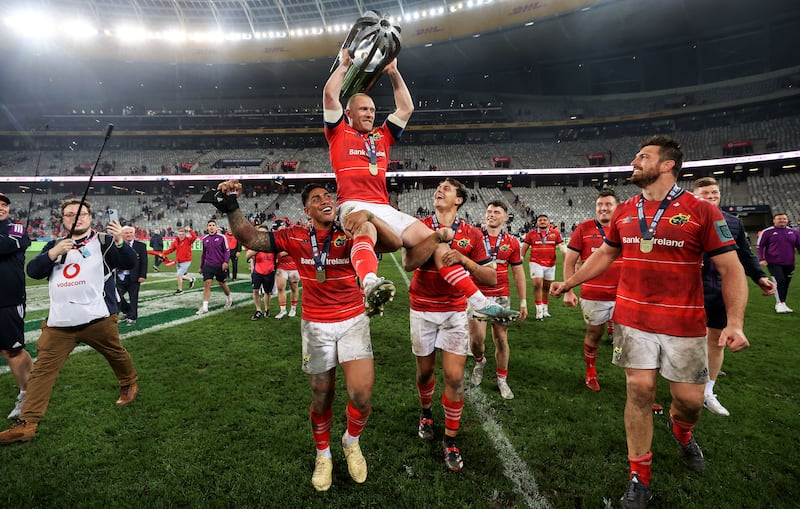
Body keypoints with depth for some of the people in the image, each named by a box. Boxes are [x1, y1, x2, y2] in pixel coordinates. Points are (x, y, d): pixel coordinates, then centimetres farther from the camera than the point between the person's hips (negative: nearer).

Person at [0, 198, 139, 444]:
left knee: (116, 353, 10)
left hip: (97, 318, -3)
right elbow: (33, 271, 5)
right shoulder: (54, 244, 15)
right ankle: (27, 423, 4)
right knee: (43, 368, 0)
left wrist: (119, 242, -27)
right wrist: (53, 253, -12)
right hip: (60, 322, 4)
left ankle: (130, 383, 38)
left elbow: (130, 263, -10)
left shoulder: (103, 241, 2)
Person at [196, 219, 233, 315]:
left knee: (222, 284, 11)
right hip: (208, 266, 3)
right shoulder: (205, 239, 8)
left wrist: (226, 262, -18)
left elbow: (227, 250, -4)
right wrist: (201, 267, 21)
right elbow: (204, 253, 18)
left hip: (220, 266, -3)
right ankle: (205, 307, -7)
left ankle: (229, 298, 38)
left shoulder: (221, 237, -5)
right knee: (207, 284, -8)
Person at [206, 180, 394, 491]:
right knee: (321, 397, 11)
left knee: (361, 393, -12)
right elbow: (251, 239, -1)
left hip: (353, 320, -1)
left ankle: (352, 442, 22)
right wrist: (231, 207, -13)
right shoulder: (295, 237, -2)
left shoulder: (350, 233, -8)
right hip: (315, 325, 1)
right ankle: (323, 455, 39)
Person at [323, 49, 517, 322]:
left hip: (385, 208, 5)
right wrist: (344, 64, 17)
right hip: (354, 206, -4)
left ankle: (480, 302, -12)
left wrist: (393, 72, 28)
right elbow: (330, 95, 5)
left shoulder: (382, 136, 27)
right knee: (366, 229, -42)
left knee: (435, 240, -10)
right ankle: (371, 286, -71)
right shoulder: (339, 134, 14)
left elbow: (406, 108, 28)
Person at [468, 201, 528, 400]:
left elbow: (518, 272, 9)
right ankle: (479, 362, 28)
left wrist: (523, 301, 6)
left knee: (501, 339, 7)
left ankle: (502, 380, 25)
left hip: (501, 297, 2)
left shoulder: (512, 242, 3)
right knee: (477, 339, -7)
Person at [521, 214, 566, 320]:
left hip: (550, 264, 2)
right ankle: (539, 311, -6)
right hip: (536, 263, -2)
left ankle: (545, 310, 25)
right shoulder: (531, 234, 1)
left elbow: (561, 246, 3)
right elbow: (524, 248, 7)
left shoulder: (555, 233, 4)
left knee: (546, 287, 12)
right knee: (537, 285, -12)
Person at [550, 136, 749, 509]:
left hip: (684, 324, -2)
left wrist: (735, 323, -19)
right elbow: (604, 254, 19)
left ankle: (682, 431, 47)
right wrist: (569, 282, 18)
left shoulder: (701, 210, -9)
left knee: (689, 398, 8)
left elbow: (731, 269, -9)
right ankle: (639, 477, 20)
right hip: (632, 319, 3)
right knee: (639, 390, 4)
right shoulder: (624, 212, 4)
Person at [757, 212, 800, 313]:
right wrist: (761, 259, -8)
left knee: (786, 284, 9)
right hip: (774, 263, -4)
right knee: (780, 281, -17)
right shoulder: (768, 232, -1)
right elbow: (760, 246, 1)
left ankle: (781, 304, 20)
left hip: (789, 264, 4)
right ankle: (780, 303, -12)